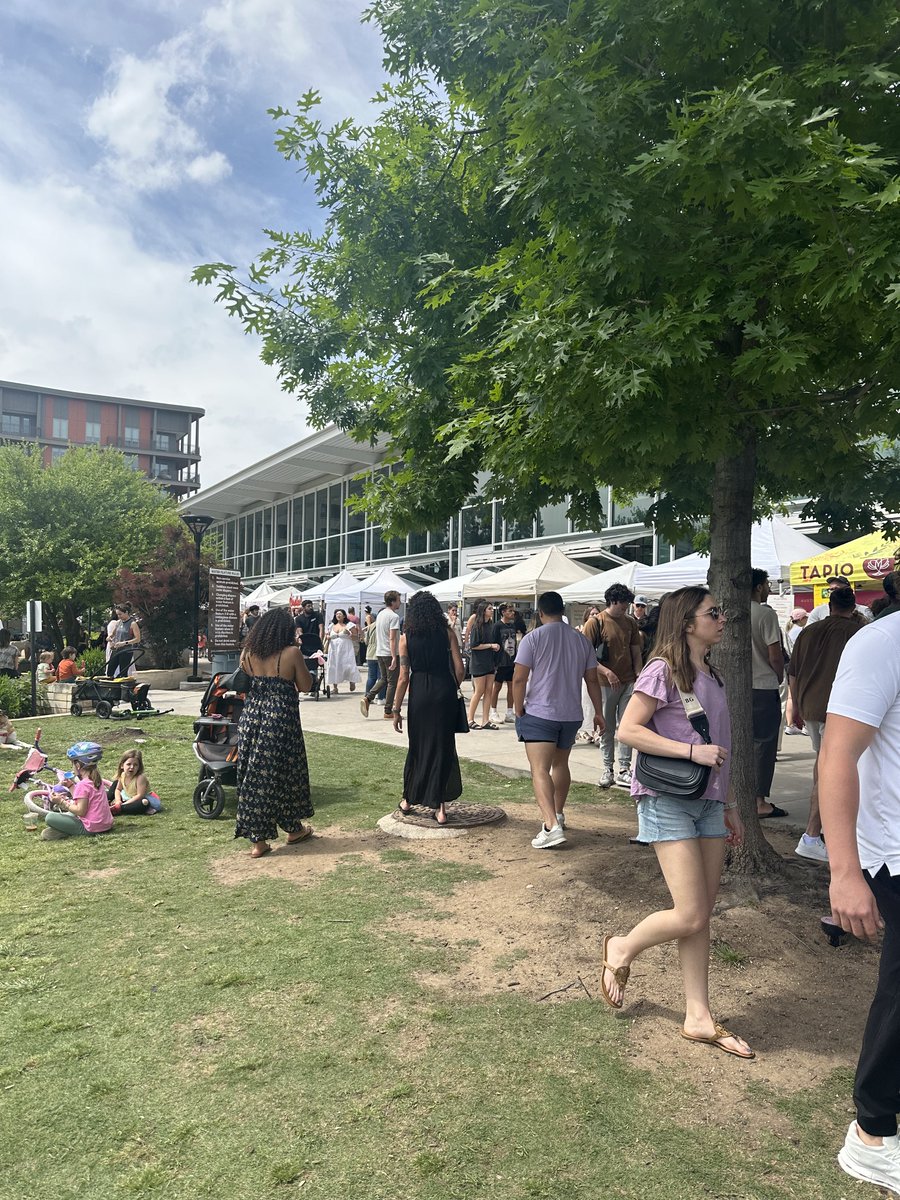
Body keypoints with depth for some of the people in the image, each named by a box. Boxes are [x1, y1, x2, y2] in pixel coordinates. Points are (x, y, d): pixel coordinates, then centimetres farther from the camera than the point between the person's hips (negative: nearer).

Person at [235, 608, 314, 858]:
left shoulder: (248, 652, 2)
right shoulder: (291, 653, -10)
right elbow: (305, 686, -2)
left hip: (251, 717, 4)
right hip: (281, 718, -4)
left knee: (254, 774, 9)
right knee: (286, 771, 14)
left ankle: (257, 840, 14)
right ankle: (293, 828, 31)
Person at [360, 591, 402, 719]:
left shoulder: (380, 615, 12)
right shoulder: (394, 616, -15)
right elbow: (392, 639, -21)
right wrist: (394, 657, -22)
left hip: (379, 653, 8)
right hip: (390, 654, -8)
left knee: (383, 679, 19)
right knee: (392, 682, 1)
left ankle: (367, 699, 4)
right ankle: (388, 712, 4)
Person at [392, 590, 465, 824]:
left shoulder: (406, 637, 1)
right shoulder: (447, 633, 1)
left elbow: (403, 677, -2)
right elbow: (459, 669, -2)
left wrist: (396, 710, 4)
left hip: (419, 694, 0)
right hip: (445, 691, 0)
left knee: (418, 747, 15)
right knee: (444, 747, 7)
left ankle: (409, 799, 29)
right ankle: (440, 806, 8)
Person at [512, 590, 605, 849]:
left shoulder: (533, 638, -8)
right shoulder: (581, 639, 6)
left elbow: (519, 678, -13)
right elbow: (592, 679, 10)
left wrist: (519, 711, -3)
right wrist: (598, 712, 17)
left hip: (539, 713, -5)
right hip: (571, 714, 6)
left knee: (540, 770, -9)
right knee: (560, 764, 22)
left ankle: (551, 825, -23)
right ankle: (557, 814, 34)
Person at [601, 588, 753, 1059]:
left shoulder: (712, 676, 12)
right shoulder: (664, 670, -12)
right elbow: (628, 730, -18)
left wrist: (730, 804, 18)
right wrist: (693, 750, -23)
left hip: (708, 802, 8)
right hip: (668, 801, -8)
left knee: (700, 917, 10)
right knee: (691, 916, -8)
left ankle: (698, 1018, 20)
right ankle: (621, 950, 18)